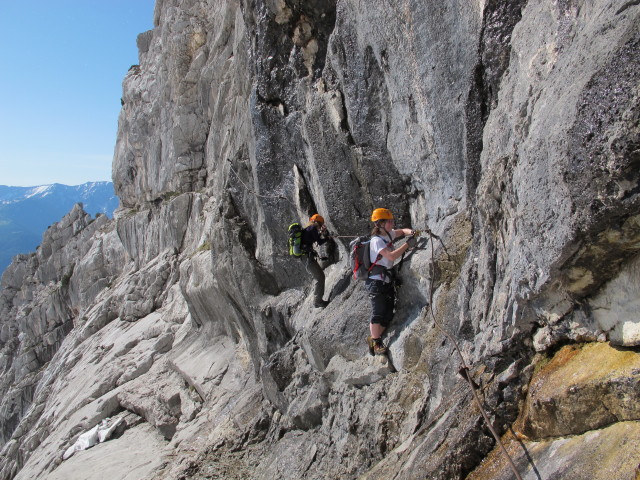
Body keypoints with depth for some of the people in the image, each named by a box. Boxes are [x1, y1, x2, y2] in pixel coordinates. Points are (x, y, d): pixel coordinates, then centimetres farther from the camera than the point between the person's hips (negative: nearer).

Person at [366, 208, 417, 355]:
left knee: (388, 313, 10)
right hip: (376, 281, -9)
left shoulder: (388, 234, 9)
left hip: (387, 280, 9)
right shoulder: (376, 240, -17)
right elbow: (392, 256, -25)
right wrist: (407, 244, -19)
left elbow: (402, 231, 21)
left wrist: (410, 232, -2)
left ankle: (374, 338, 19)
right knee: (378, 312, -6)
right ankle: (375, 343, 5)